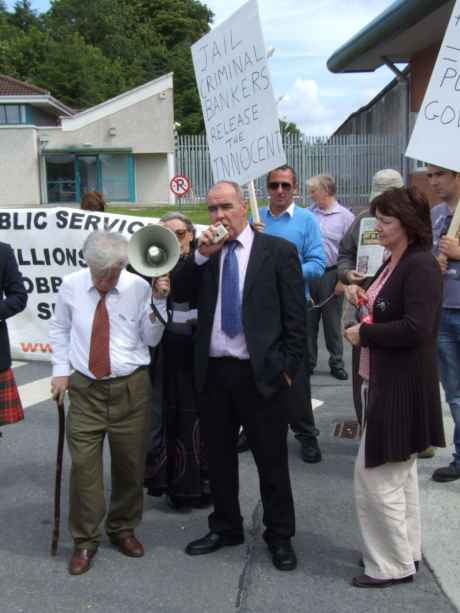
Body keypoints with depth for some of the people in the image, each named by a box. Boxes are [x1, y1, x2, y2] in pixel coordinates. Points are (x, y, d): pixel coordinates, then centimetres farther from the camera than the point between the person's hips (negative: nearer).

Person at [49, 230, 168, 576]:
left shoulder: (139, 287, -7)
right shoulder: (71, 286, -2)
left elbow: (151, 339, -3)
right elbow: (59, 329, 12)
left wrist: (157, 301, -14)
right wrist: (61, 370, 5)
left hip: (131, 388, 0)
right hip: (85, 388, 0)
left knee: (130, 464, 10)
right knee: (83, 465, -1)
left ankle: (123, 529, 33)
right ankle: (85, 540, 18)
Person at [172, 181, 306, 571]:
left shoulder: (278, 250, -4)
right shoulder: (204, 252, 8)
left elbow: (295, 316, -5)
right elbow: (180, 295, 1)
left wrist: (289, 367, -8)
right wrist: (201, 255, -10)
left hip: (262, 373, -4)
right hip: (213, 371, 4)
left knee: (272, 460, 8)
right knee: (218, 457, 17)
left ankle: (280, 536, 26)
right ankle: (226, 527, 36)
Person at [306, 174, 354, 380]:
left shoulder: (345, 216, -3)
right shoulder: (308, 213, 7)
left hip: (331, 276, -3)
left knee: (332, 322, 6)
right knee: (308, 321, 8)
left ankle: (336, 363, 19)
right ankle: (308, 361, 20)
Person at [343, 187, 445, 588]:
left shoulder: (421, 267, -18)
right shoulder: (393, 264, 11)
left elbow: (416, 328, -27)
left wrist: (363, 334, -17)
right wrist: (360, 292, 7)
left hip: (403, 389, -10)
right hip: (386, 384, 10)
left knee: (376, 477, -1)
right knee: (399, 474, 20)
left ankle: (393, 565, 15)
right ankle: (406, 550, 36)